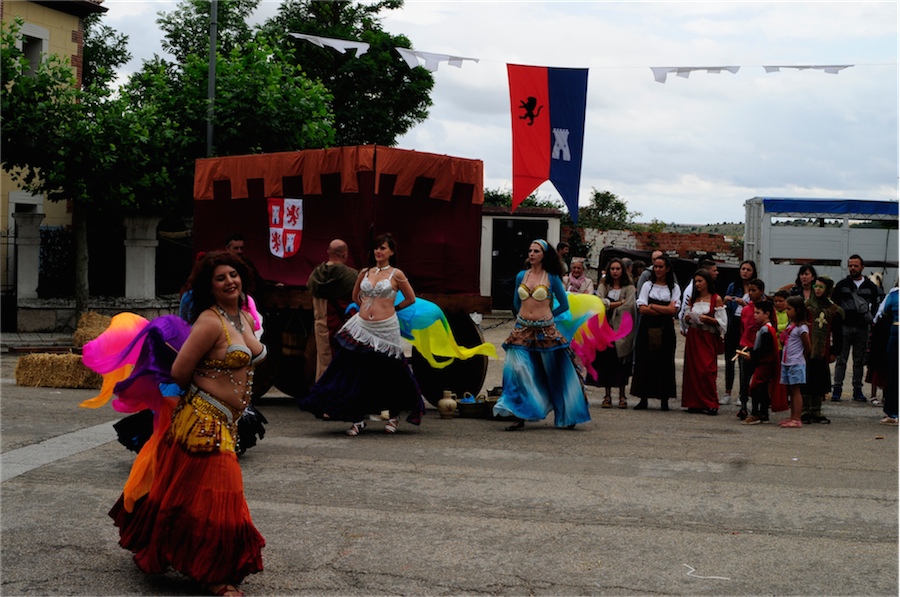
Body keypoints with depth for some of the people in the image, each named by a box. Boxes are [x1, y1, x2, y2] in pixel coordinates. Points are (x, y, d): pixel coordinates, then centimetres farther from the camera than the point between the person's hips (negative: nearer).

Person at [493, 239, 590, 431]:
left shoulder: (552, 278, -1)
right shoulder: (521, 276, 8)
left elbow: (564, 305, 7)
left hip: (545, 332, -3)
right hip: (522, 330, 3)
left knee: (554, 374, 5)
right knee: (517, 369, -10)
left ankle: (567, 416, 19)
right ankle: (520, 416, -7)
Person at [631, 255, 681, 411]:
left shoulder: (674, 287, 8)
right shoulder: (647, 285, 9)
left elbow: (673, 310, -5)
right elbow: (642, 308, -4)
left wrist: (652, 306, -6)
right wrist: (664, 310, -9)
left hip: (665, 330, -1)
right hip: (648, 328, 1)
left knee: (665, 362, -1)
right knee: (645, 362, -1)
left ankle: (664, 399, 2)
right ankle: (643, 398, 3)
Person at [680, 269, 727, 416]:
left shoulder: (716, 299, -3)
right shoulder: (692, 299, 11)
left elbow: (722, 321, -4)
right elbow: (685, 317, 19)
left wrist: (708, 319, -19)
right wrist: (687, 318, -3)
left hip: (708, 337, -5)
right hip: (693, 336, 5)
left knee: (707, 370, -10)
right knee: (692, 369, 2)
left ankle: (711, 404, -5)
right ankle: (695, 402, 7)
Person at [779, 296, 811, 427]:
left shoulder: (801, 328, -13)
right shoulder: (790, 325, 13)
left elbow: (808, 347, -8)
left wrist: (800, 357, 2)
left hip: (796, 364, -8)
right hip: (786, 362, 8)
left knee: (795, 391, -6)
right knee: (790, 391, 11)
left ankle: (797, 420, -5)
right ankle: (792, 418, 17)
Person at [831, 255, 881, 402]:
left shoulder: (870, 286, 8)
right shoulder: (842, 285, 4)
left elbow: (875, 305, 15)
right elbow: (832, 303, 6)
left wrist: (870, 318, 0)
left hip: (862, 328, 1)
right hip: (845, 327, -1)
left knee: (859, 360, 5)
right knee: (841, 359, -1)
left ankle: (857, 390, 11)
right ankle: (837, 389, 1)